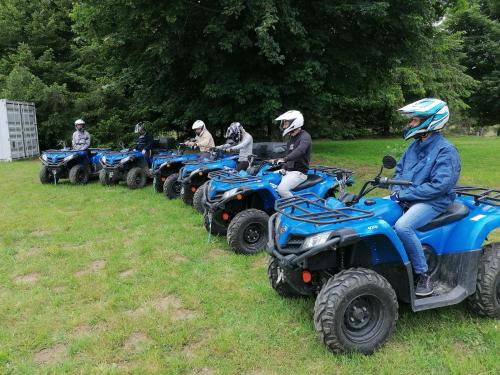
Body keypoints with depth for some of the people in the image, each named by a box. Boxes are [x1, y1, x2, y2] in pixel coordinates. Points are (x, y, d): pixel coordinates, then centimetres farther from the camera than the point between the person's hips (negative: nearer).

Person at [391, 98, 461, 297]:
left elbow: (440, 185, -22)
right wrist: (396, 190, -1)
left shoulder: (446, 150, -12)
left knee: (402, 226, -33)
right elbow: (399, 170, 20)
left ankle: (423, 275, -16)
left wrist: (405, 194, -21)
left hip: (433, 201, -8)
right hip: (406, 198, 8)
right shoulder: (414, 146, 11)